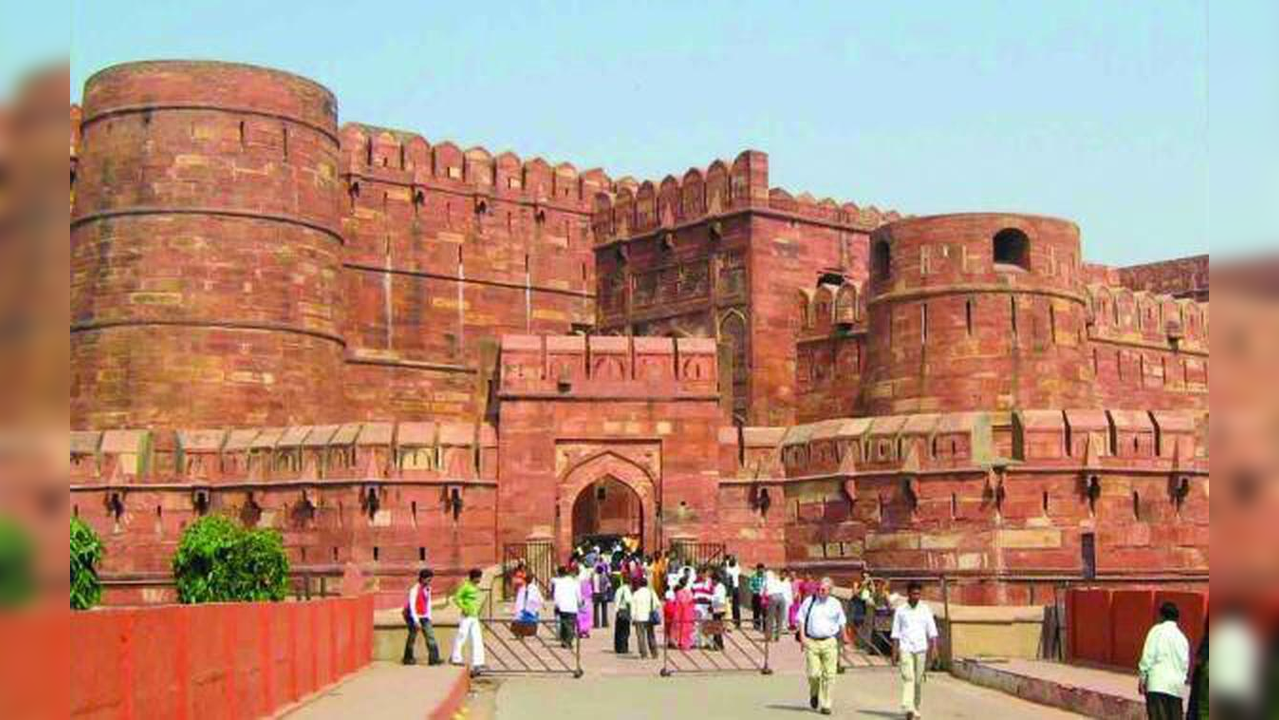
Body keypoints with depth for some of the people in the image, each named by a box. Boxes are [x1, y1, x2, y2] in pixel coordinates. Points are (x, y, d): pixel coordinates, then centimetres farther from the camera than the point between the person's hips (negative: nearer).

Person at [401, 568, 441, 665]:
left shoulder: (427, 589, 6)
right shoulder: (415, 589, -18)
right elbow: (412, 606, -20)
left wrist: (429, 617, 13)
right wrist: (416, 621, -23)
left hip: (424, 616, 7)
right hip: (414, 616, -7)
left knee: (430, 636, -4)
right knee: (412, 637, 2)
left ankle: (433, 658, -7)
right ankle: (408, 658, 18)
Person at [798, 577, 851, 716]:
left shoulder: (835, 604, 7)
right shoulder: (809, 601, 4)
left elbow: (842, 623, 17)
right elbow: (801, 619, 7)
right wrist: (802, 636, -4)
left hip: (829, 642, 1)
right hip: (811, 642, -1)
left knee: (829, 675, -4)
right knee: (813, 674, -7)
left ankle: (825, 705, 5)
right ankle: (814, 694, 25)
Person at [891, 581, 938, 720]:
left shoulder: (925, 609, 5)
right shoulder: (900, 610, 3)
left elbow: (932, 630, 2)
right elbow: (896, 632, 6)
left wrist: (934, 646, -10)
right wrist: (894, 652, 1)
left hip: (921, 648, 2)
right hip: (905, 648, -2)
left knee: (918, 680, 6)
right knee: (908, 678, -14)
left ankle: (916, 709, 21)